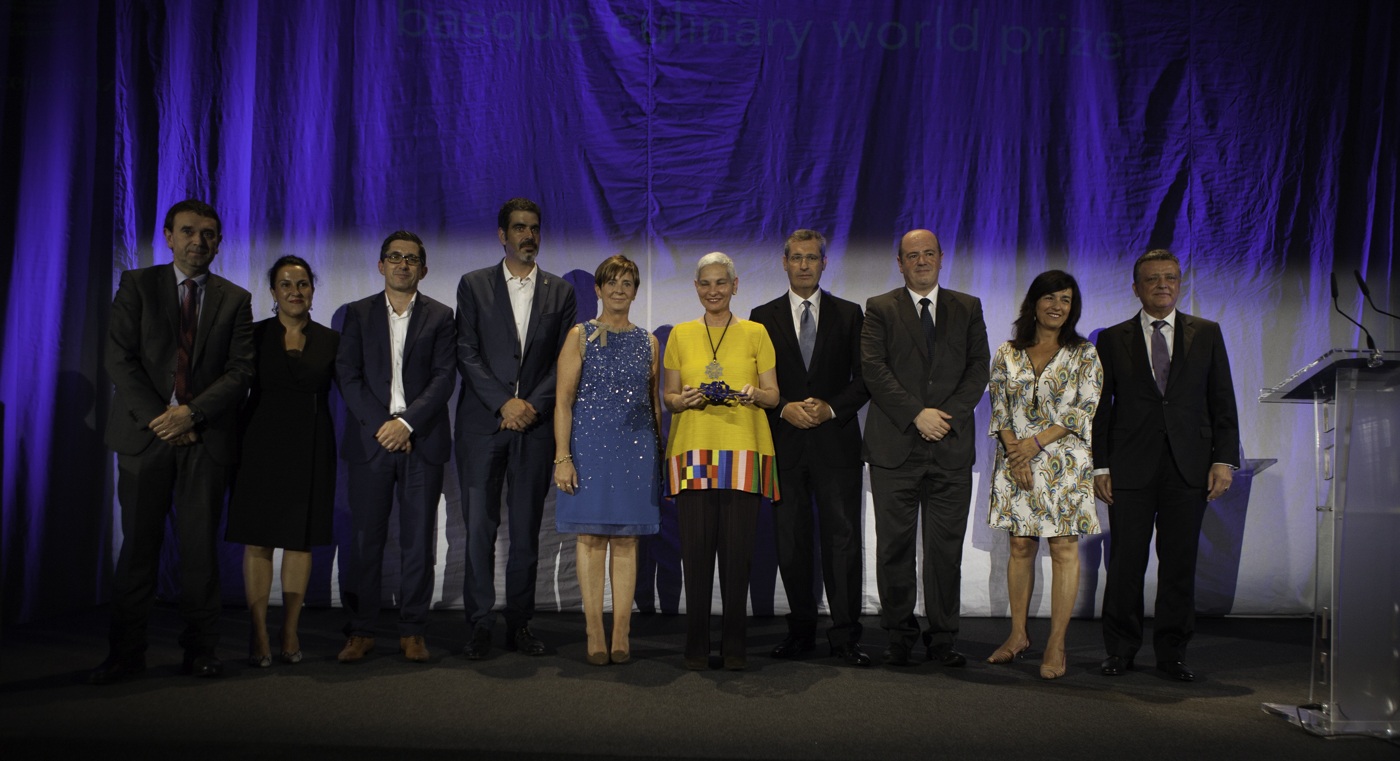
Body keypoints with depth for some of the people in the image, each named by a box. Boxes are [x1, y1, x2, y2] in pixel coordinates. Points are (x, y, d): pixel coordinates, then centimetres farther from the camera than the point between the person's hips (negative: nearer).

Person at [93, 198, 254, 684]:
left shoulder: (235, 300, 10)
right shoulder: (137, 285, 8)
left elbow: (240, 371, 1)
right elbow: (119, 358, 0)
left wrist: (191, 413, -12)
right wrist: (158, 418, -10)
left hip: (206, 437, 0)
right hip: (145, 433, 0)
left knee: (200, 545, 1)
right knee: (138, 544, 2)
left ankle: (200, 651, 10)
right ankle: (126, 654, 10)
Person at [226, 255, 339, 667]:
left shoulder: (330, 340, 6)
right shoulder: (255, 335, 3)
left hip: (311, 448, 1)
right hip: (263, 444, -1)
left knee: (300, 539, 4)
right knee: (258, 538, -1)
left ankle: (290, 631, 13)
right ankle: (259, 634, 6)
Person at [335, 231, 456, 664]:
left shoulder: (440, 317, 8)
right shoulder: (358, 314, 10)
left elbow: (444, 378, -2)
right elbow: (347, 375, 1)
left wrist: (406, 422, -13)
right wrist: (381, 424, -10)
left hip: (423, 441, 0)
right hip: (369, 441, 1)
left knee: (418, 540, 2)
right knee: (365, 539, 1)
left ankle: (413, 631, 10)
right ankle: (360, 632, 9)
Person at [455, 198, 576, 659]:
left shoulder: (560, 291, 12)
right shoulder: (474, 285, 8)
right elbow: (466, 353, 0)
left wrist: (533, 405, -8)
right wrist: (504, 403, -11)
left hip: (535, 425, 1)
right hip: (482, 425, -1)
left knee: (527, 530, 4)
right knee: (479, 528, -3)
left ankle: (520, 625, 12)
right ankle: (480, 626, 4)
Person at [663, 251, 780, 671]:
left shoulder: (755, 333, 10)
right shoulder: (680, 334, 13)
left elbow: (773, 396, 9)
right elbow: (669, 397, 13)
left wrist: (753, 393, -12)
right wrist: (686, 399, -8)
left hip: (743, 451, -1)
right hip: (694, 451, 1)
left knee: (737, 549, -4)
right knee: (696, 549, -3)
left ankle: (734, 647, 6)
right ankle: (696, 646, 7)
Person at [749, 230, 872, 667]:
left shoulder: (849, 315, 9)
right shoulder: (763, 317, 10)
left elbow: (864, 378, 5)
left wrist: (831, 409, -10)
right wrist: (785, 408, -10)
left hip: (837, 442, -1)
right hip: (784, 445, 1)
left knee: (842, 537, -4)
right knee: (791, 540, 5)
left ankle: (845, 636, 2)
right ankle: (801, 629, 16)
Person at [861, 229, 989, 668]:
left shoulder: (968, 309, 14)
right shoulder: (879, 309, 8)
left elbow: (979, 368, 5)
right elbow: (873, 368, -4)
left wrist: (949, 414, -10)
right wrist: (917, 414, -13)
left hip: (952, 447, 2)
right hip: (895, 446, -1)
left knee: (947, 546, 2)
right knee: (895, 545, 1)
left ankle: (943, 639, 11)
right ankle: (900, 637, 13)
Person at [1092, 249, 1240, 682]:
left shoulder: (1207, 334, 10)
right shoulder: (1112, 340, 7)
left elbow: (1222, 402, 8)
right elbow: (1100, 408, 5)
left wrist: (1224, 460, -1)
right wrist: (1100, 466, -2)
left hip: (1188, 467, 1)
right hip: (1130, 468, -1)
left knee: (1180, 564, 4)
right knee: (1125, 564, 0)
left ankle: (1172, 652, 16)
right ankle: (1120, 650, 14)